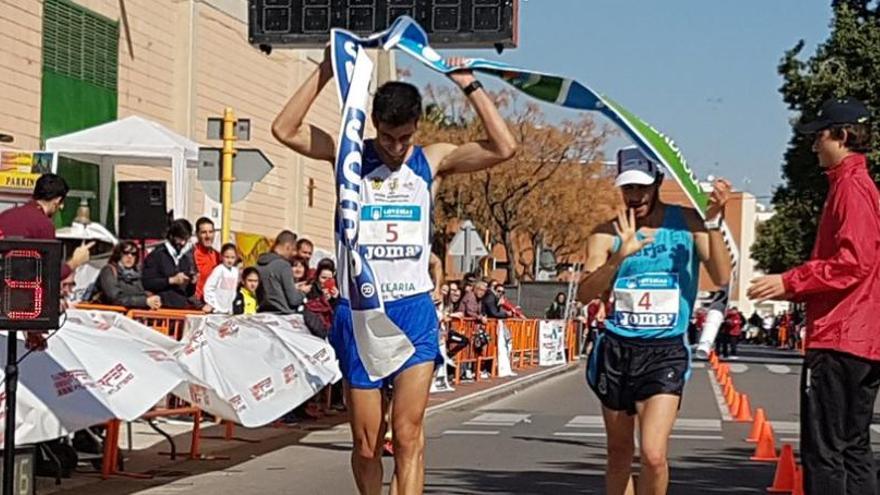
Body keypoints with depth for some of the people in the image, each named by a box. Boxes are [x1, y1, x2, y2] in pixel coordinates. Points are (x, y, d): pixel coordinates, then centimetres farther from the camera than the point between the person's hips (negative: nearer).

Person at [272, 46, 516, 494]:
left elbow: (503, 147, -5)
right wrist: (325, 73, -12)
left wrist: (470, 87, -6)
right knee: (365, 443, 6)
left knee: (408, 435, -10)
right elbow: (284, 130, -9)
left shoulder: (433, 160, 5)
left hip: (414, 311, 0)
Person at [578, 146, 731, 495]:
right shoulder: (608, 234, 0)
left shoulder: (686, 222, 0)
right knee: (619, 453, 12)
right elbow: (585, 293, -13)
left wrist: (713, 221, -20)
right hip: (616, 349, 2)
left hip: (666, 351, -2)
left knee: (653, 454, -17)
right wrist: (620, 255, -28)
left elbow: (721, 277, -10)